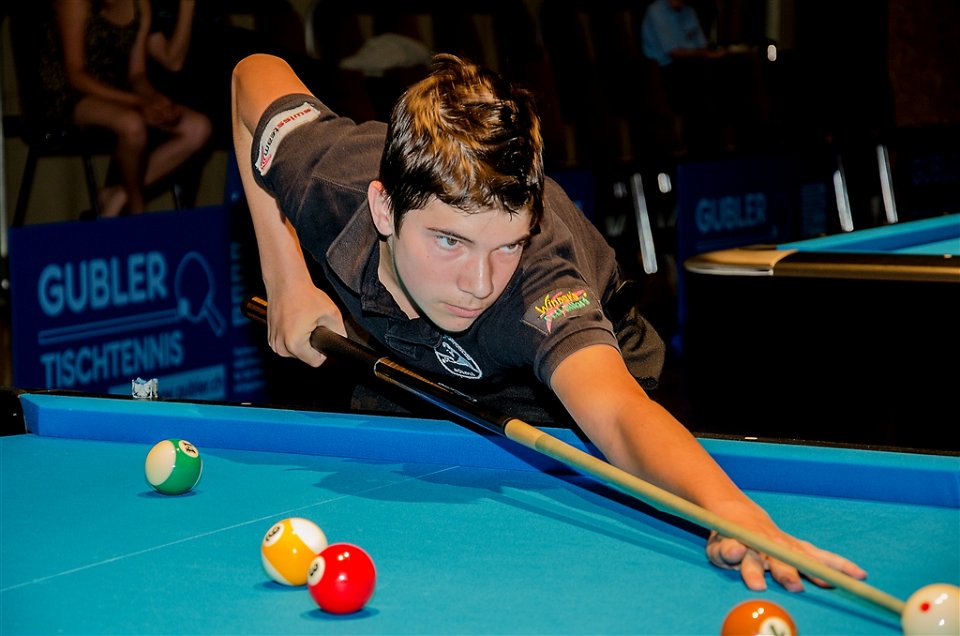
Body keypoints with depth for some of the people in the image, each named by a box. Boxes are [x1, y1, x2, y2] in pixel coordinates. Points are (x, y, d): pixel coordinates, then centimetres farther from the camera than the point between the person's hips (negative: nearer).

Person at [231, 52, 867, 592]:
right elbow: (258, 73, -13)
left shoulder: (539, 288, -46)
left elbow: (615, 407, -66)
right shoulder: (327, 180, -35)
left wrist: (727, 504, -87)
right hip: (397, 374, 3)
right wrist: (286, 278, -15)